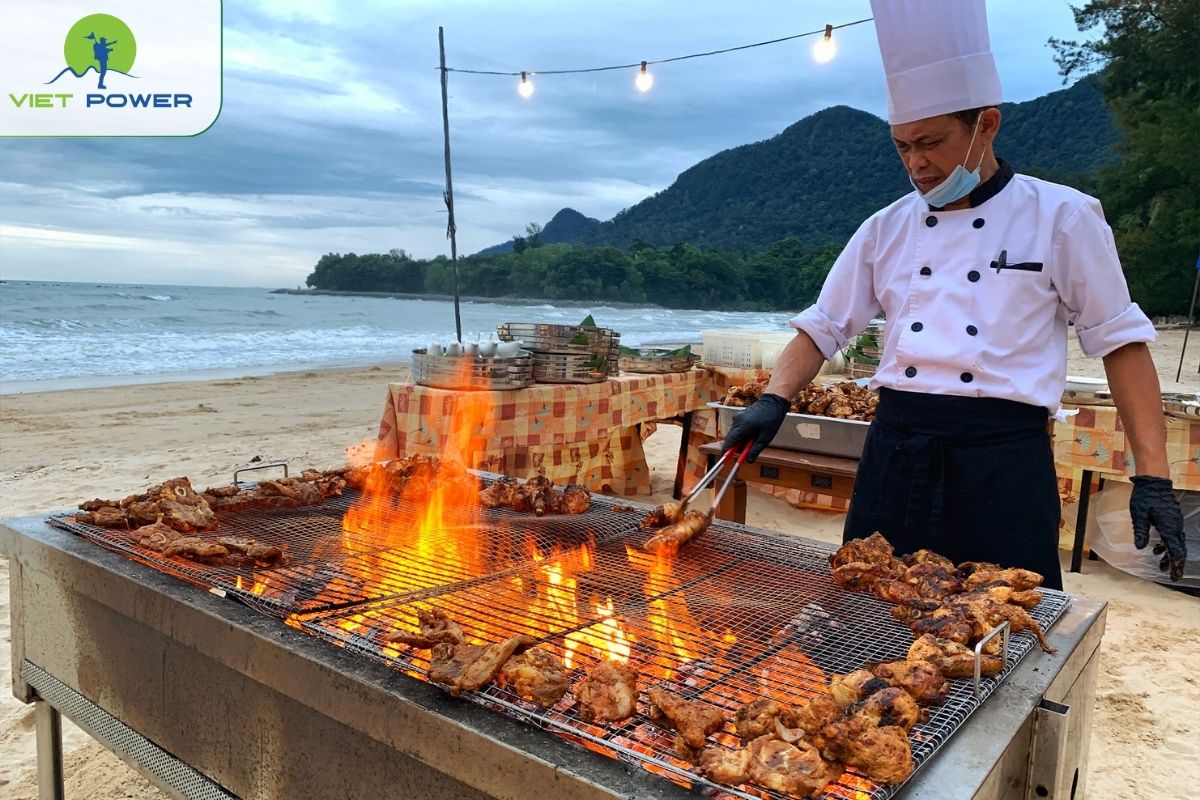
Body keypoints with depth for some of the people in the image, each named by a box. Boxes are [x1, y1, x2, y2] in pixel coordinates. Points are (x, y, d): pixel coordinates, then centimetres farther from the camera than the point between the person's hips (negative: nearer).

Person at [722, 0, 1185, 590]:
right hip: (896, 448, 3)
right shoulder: (887, 229, 8)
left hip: (1003, 454, -3)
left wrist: (1152, 477, -3)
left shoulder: (1060, 216, -1)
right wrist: (774, 400, -6)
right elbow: (823, 327, 11)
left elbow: (1119, 341, 1)